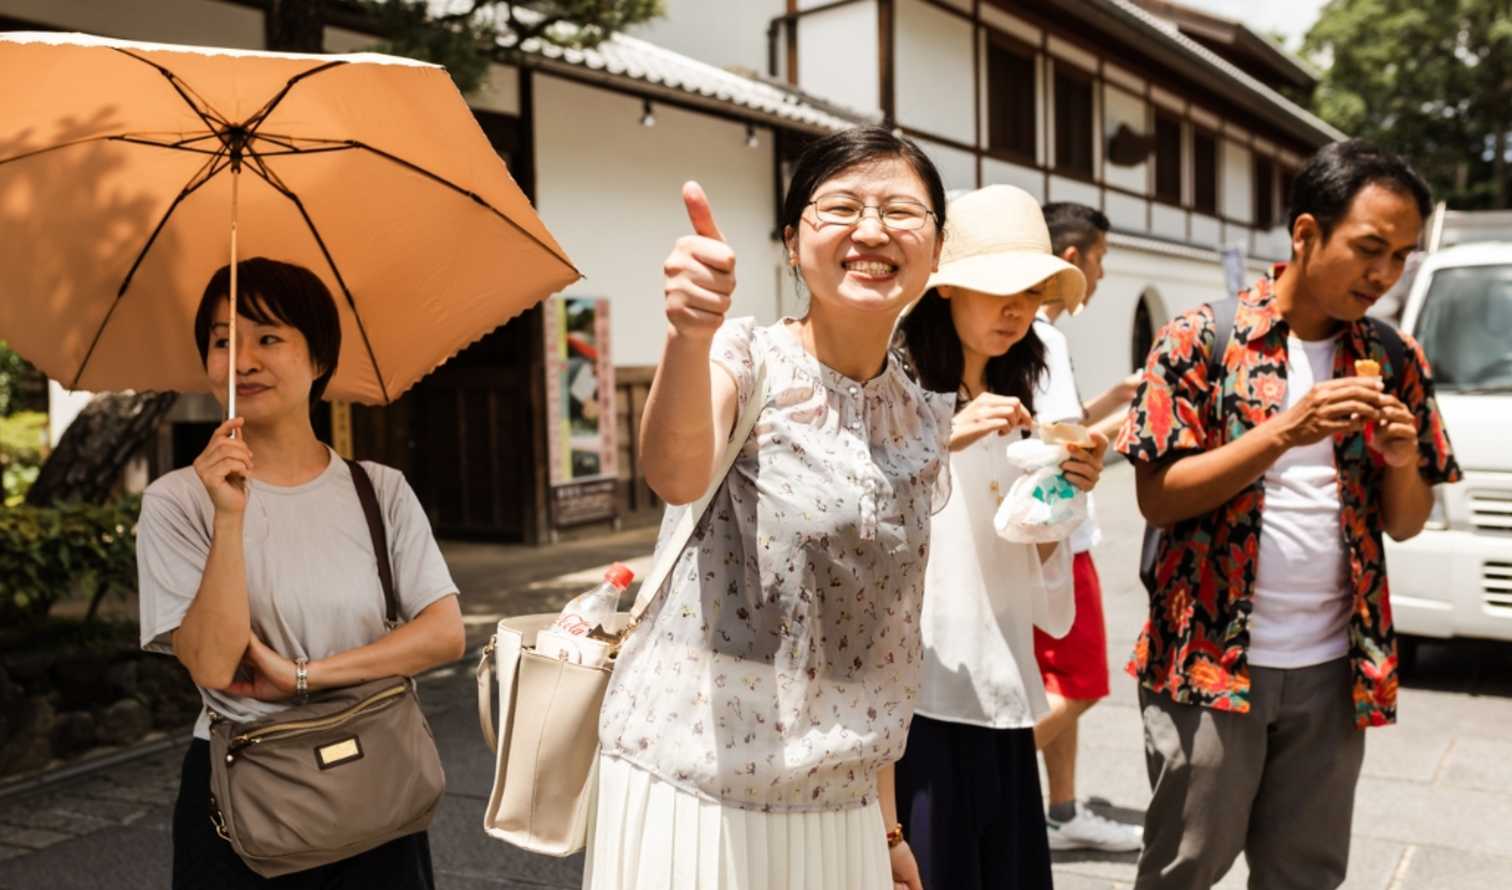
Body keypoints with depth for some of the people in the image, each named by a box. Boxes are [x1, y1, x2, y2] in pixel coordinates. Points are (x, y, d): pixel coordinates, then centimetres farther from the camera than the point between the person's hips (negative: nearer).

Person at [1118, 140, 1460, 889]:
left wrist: (1402, 461, -13)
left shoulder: (1393, 361, 5)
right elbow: (1157, 499, -12)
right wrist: (1285, 432, -23)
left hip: (1334, 670, 4)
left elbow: (1405, 525, 9)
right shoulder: (1201, 340, -9)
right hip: (1211, 660, -4)